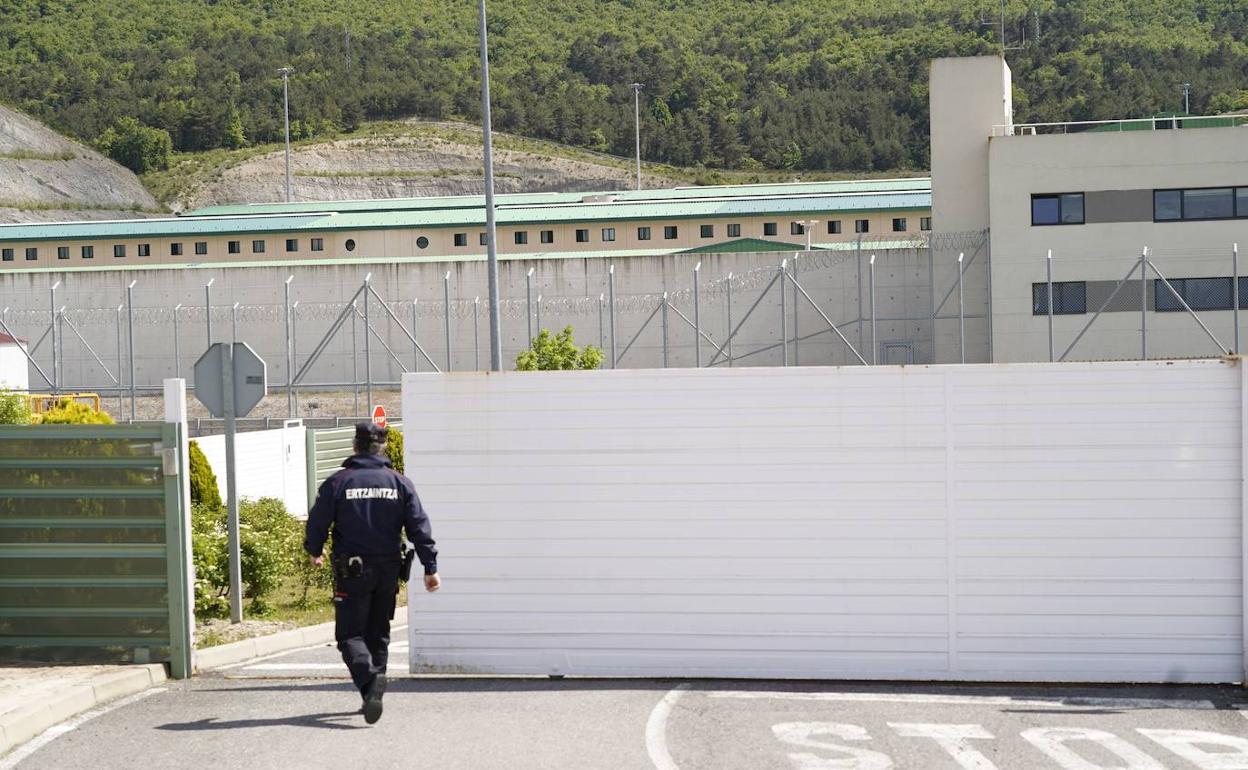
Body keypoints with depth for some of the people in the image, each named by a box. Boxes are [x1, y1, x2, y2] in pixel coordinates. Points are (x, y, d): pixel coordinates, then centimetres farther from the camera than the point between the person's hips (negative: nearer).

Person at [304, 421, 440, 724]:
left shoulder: (337, 482, -5)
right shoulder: (400, 483, 3)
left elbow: (317, 523, -2)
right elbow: (419, 527, -2)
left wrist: (314, 551, 19)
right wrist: (430, 567, 1)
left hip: (352, 572, -3)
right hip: (388, 570, 3)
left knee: (350, 635, -1)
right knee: (378, 634, 16)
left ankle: (369, 679, -27)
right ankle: (373, 692, 16)